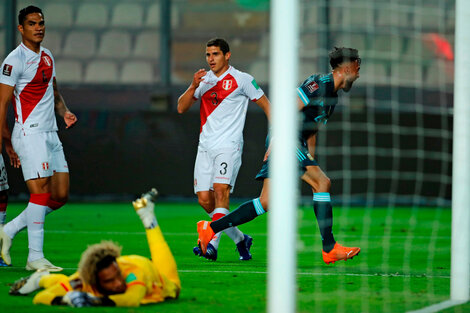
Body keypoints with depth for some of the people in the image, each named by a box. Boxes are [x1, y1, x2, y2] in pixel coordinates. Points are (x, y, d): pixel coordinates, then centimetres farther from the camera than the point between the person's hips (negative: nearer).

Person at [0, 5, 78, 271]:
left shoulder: (47, 57, 15)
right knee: (41, 191, -14)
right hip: (30, 133, -8)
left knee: (60, 195, 5)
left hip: (50, 134, 8)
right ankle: (35, 257, -9)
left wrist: (65, 112, 7)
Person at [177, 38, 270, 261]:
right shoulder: (204, 79, 14)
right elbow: (181, 108, 9)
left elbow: (265, 104, 5)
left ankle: (212, 244, -30)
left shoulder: (241, 79, 0)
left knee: (221, 191, -22)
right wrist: (193, 87, -8)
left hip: (229, 145, -5)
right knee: (204, 199, -1)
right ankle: (240, 239, 16)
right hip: (205, 147, 5)